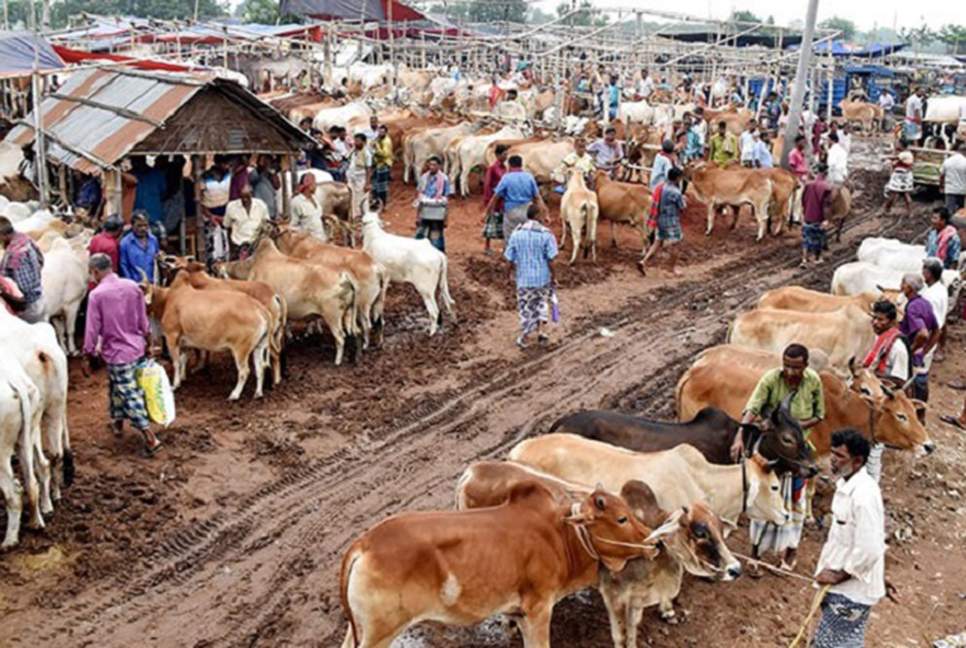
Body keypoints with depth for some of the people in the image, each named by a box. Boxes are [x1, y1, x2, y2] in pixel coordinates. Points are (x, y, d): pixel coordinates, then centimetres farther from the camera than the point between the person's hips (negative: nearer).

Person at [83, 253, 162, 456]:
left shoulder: (96, 295, -17)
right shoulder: (132, 286, -2)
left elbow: (92, 329, -13)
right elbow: (143, 320, 7)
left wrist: (90, 354, 0)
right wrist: (148, 342, 19)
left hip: (116, 352, -6)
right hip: (137, 347, 6)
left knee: (130, 396, -1)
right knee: (116, 386, 27)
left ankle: (150, 438, -3)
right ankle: (117, 421, 41)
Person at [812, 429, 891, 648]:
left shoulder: (863, 495, -26)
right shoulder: (847, 484, 6)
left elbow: (868, 550, -28)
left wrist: (838, 576, -17)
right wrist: (879, 578, 24)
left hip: (850, 591, -9)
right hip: (843, 587, 9)